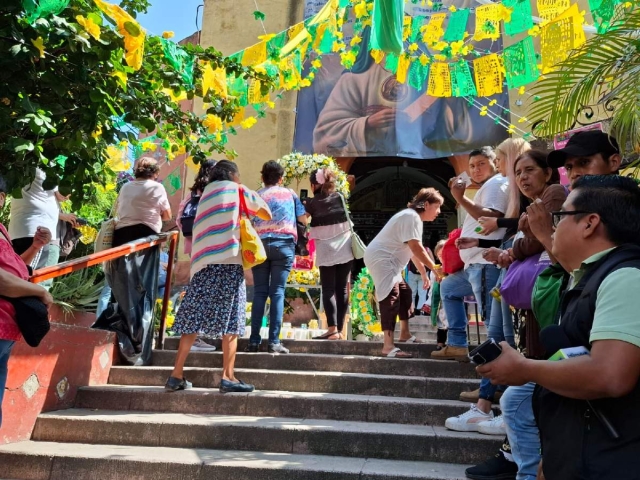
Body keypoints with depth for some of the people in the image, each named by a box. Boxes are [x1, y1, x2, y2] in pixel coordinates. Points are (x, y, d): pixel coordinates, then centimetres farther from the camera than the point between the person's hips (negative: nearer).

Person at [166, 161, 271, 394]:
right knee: (229, 321, -4)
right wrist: (248, 208, 29)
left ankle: (177, 375, 8)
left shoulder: (206, 194, 25)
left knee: (193, 319, 6)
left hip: (203, 263, 6)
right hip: (228, 261, -5)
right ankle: (228, 377, -6)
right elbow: (267, 214, 12)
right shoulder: (236, 189, 9)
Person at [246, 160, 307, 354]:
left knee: (259, 293, 4)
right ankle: (274, 341, -7)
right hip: (283, 245, -1)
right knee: (277, 292, -2)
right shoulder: (289, 193, 11)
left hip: (260, 245, 1)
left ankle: (254, 340, 1)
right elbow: (304, 219, 13)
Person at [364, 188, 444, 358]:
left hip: (388, 261, 12)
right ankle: (388, 346, -27)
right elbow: (416, 248, -23)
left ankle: (405, 333, 31)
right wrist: (434, 268, -16)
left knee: (405, 292, 19)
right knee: (391, 297, -21)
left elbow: (414, 250, 19)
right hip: (380, 259, -12)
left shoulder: (414, 218, 17)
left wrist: (424, 274, 19)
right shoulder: (411, 216, -16)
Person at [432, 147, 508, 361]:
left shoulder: (496, 183, -5)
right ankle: (457, 345, 21)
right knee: (448, 287, 24)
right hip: (475, 264, 12)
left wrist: (460, 198, -20)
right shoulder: (487, 187, 27)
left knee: (491, 316, -15)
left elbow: (492, 218, -22)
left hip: (485, 263, -12)